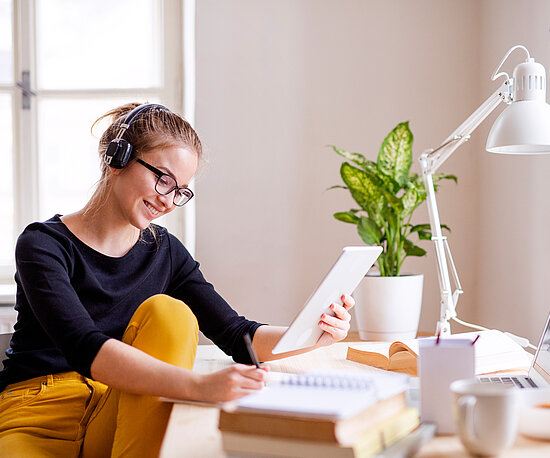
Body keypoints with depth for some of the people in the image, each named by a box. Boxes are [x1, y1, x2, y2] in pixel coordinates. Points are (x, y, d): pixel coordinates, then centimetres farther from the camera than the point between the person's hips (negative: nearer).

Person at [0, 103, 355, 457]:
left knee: (168, 312, -21)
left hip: (118, 418, 6)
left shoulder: (165, 252, 7)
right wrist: (198, 385, -40)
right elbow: (84, 348, -27)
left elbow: (237, 336, 2)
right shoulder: (43, 245, -10)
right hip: (36, 422, -6)